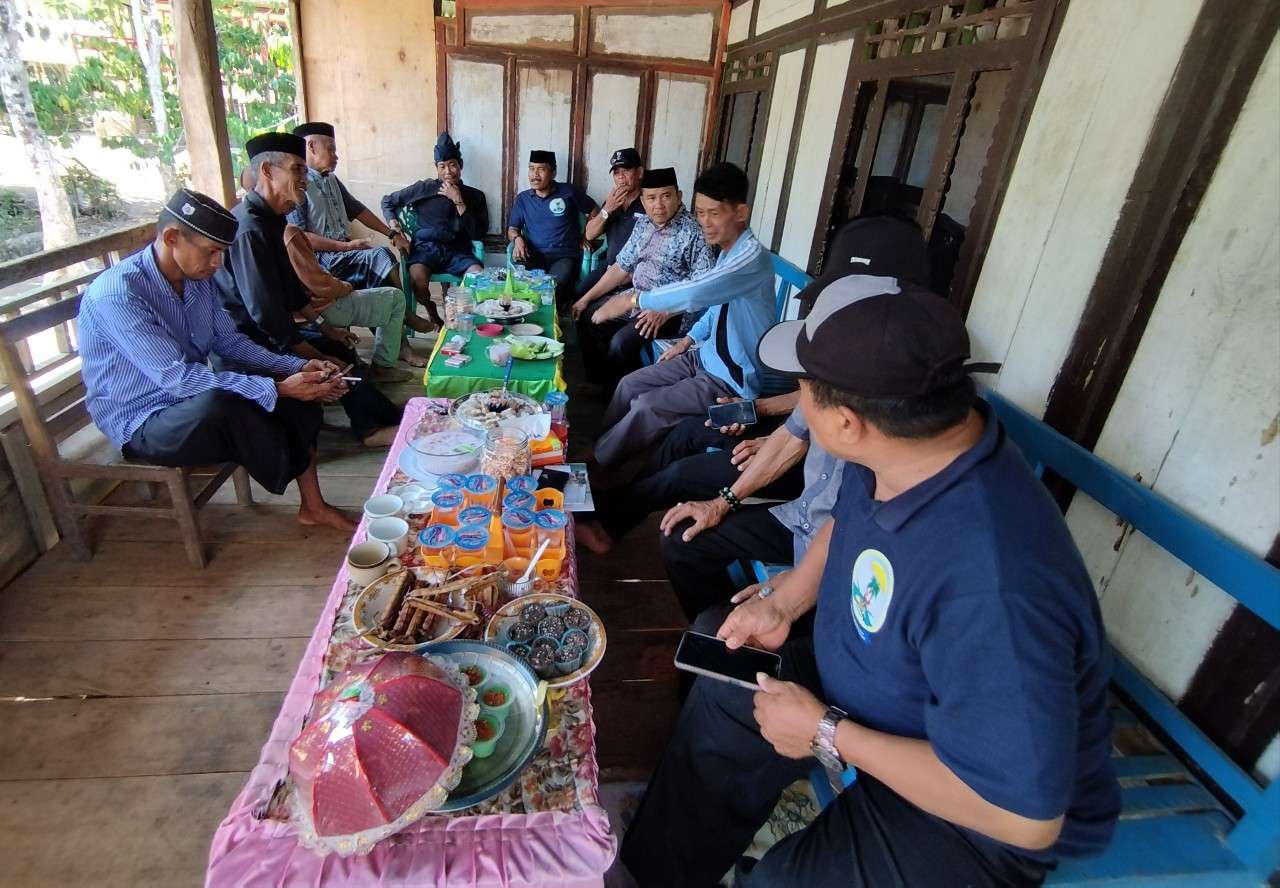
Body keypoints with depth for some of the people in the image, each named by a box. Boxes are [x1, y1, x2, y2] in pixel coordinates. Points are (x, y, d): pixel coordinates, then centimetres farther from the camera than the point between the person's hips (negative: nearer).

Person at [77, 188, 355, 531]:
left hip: (195, 395, 8)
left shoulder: (197, 277, -2)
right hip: (142, 423, -8)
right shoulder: (115, 294, -25)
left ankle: (314, 506, -7)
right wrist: (277, 389, -35)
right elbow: (176, 377, -31)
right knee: (220, 403, -38)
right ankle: (297, 479, -13)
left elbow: (228, 340, 7)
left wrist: (298, 367, -8)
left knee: (299, 386, -9)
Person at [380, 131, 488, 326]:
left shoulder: (475, 196, 12)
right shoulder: (424, 188, 10)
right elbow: (388, 201, 21)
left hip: (457, 251, 1)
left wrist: (458, 201, -4)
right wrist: (392, 221, 0)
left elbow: (478, 234, -1)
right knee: (418, 277, -34)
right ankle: (434, 318, -5)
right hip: (426, 248, 0)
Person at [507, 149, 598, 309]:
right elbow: (512, 228, 19)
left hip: (564, 256, -2)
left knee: (555, 288, -36)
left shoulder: (568, 191, 9)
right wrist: (517, 239, -4)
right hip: (532, 256, 3)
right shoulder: (522, 198, 18)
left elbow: (593, 210, 18)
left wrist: (586, 237, 10)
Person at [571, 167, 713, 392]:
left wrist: (664, 312, -30)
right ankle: (602, 383, 20)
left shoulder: (693, 233, -18)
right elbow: (620, 267, 11)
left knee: (621, 343, -26)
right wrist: (586, 298, 9)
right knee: (587, 318, 8)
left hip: (673, 310, -8)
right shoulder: (643, 224, 6)